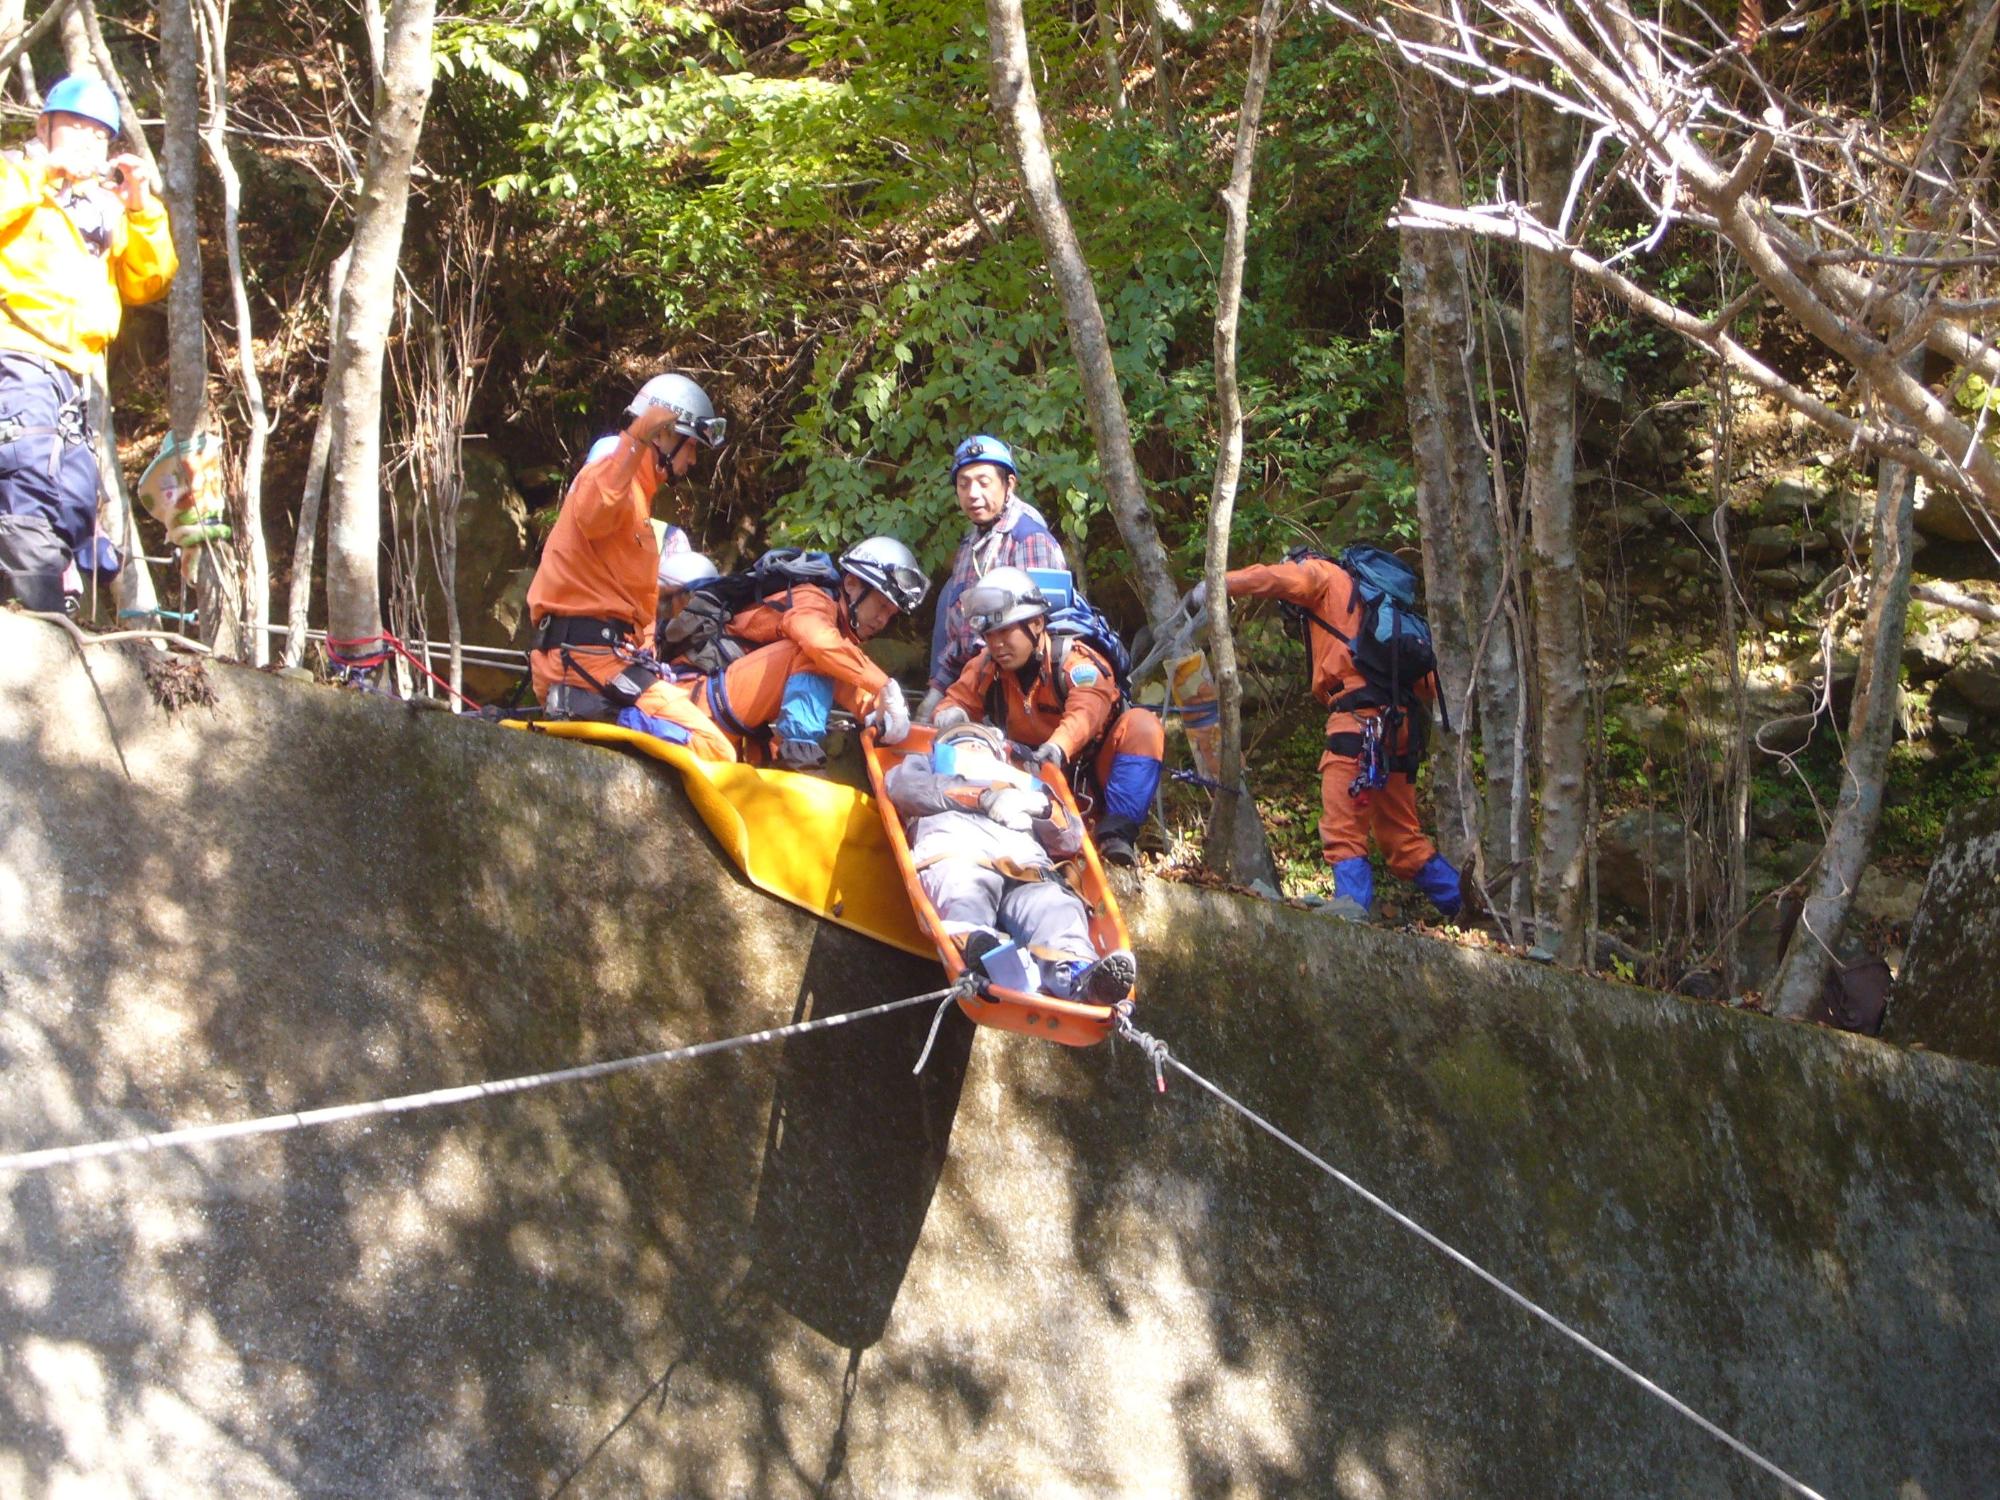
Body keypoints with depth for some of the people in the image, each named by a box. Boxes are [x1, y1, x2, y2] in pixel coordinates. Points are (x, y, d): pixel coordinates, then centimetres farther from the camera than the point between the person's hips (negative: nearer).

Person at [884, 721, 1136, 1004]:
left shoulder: (1023, 785, 46)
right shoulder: (926, 767, 42)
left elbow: (1071, 841, 31)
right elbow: (903, 786, 15)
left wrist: (1045, 806, 9)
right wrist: (984, 796, 7)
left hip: (1026, 864, 2)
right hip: (956, 857, -2)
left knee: (1055, 908, -33)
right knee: (965, 901, -39)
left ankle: (1074, 975, -63)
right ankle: (977, 945, -71)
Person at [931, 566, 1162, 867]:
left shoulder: (1075, 660, -20)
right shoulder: (985, 668, -1)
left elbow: (1087, 709, -37)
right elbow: (958, 699, 3)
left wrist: (1058, 745, -59)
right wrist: (950, 714, -25)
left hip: (1096, 775, -4)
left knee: (1142, 726, -32)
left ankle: (1117, 831, -35)